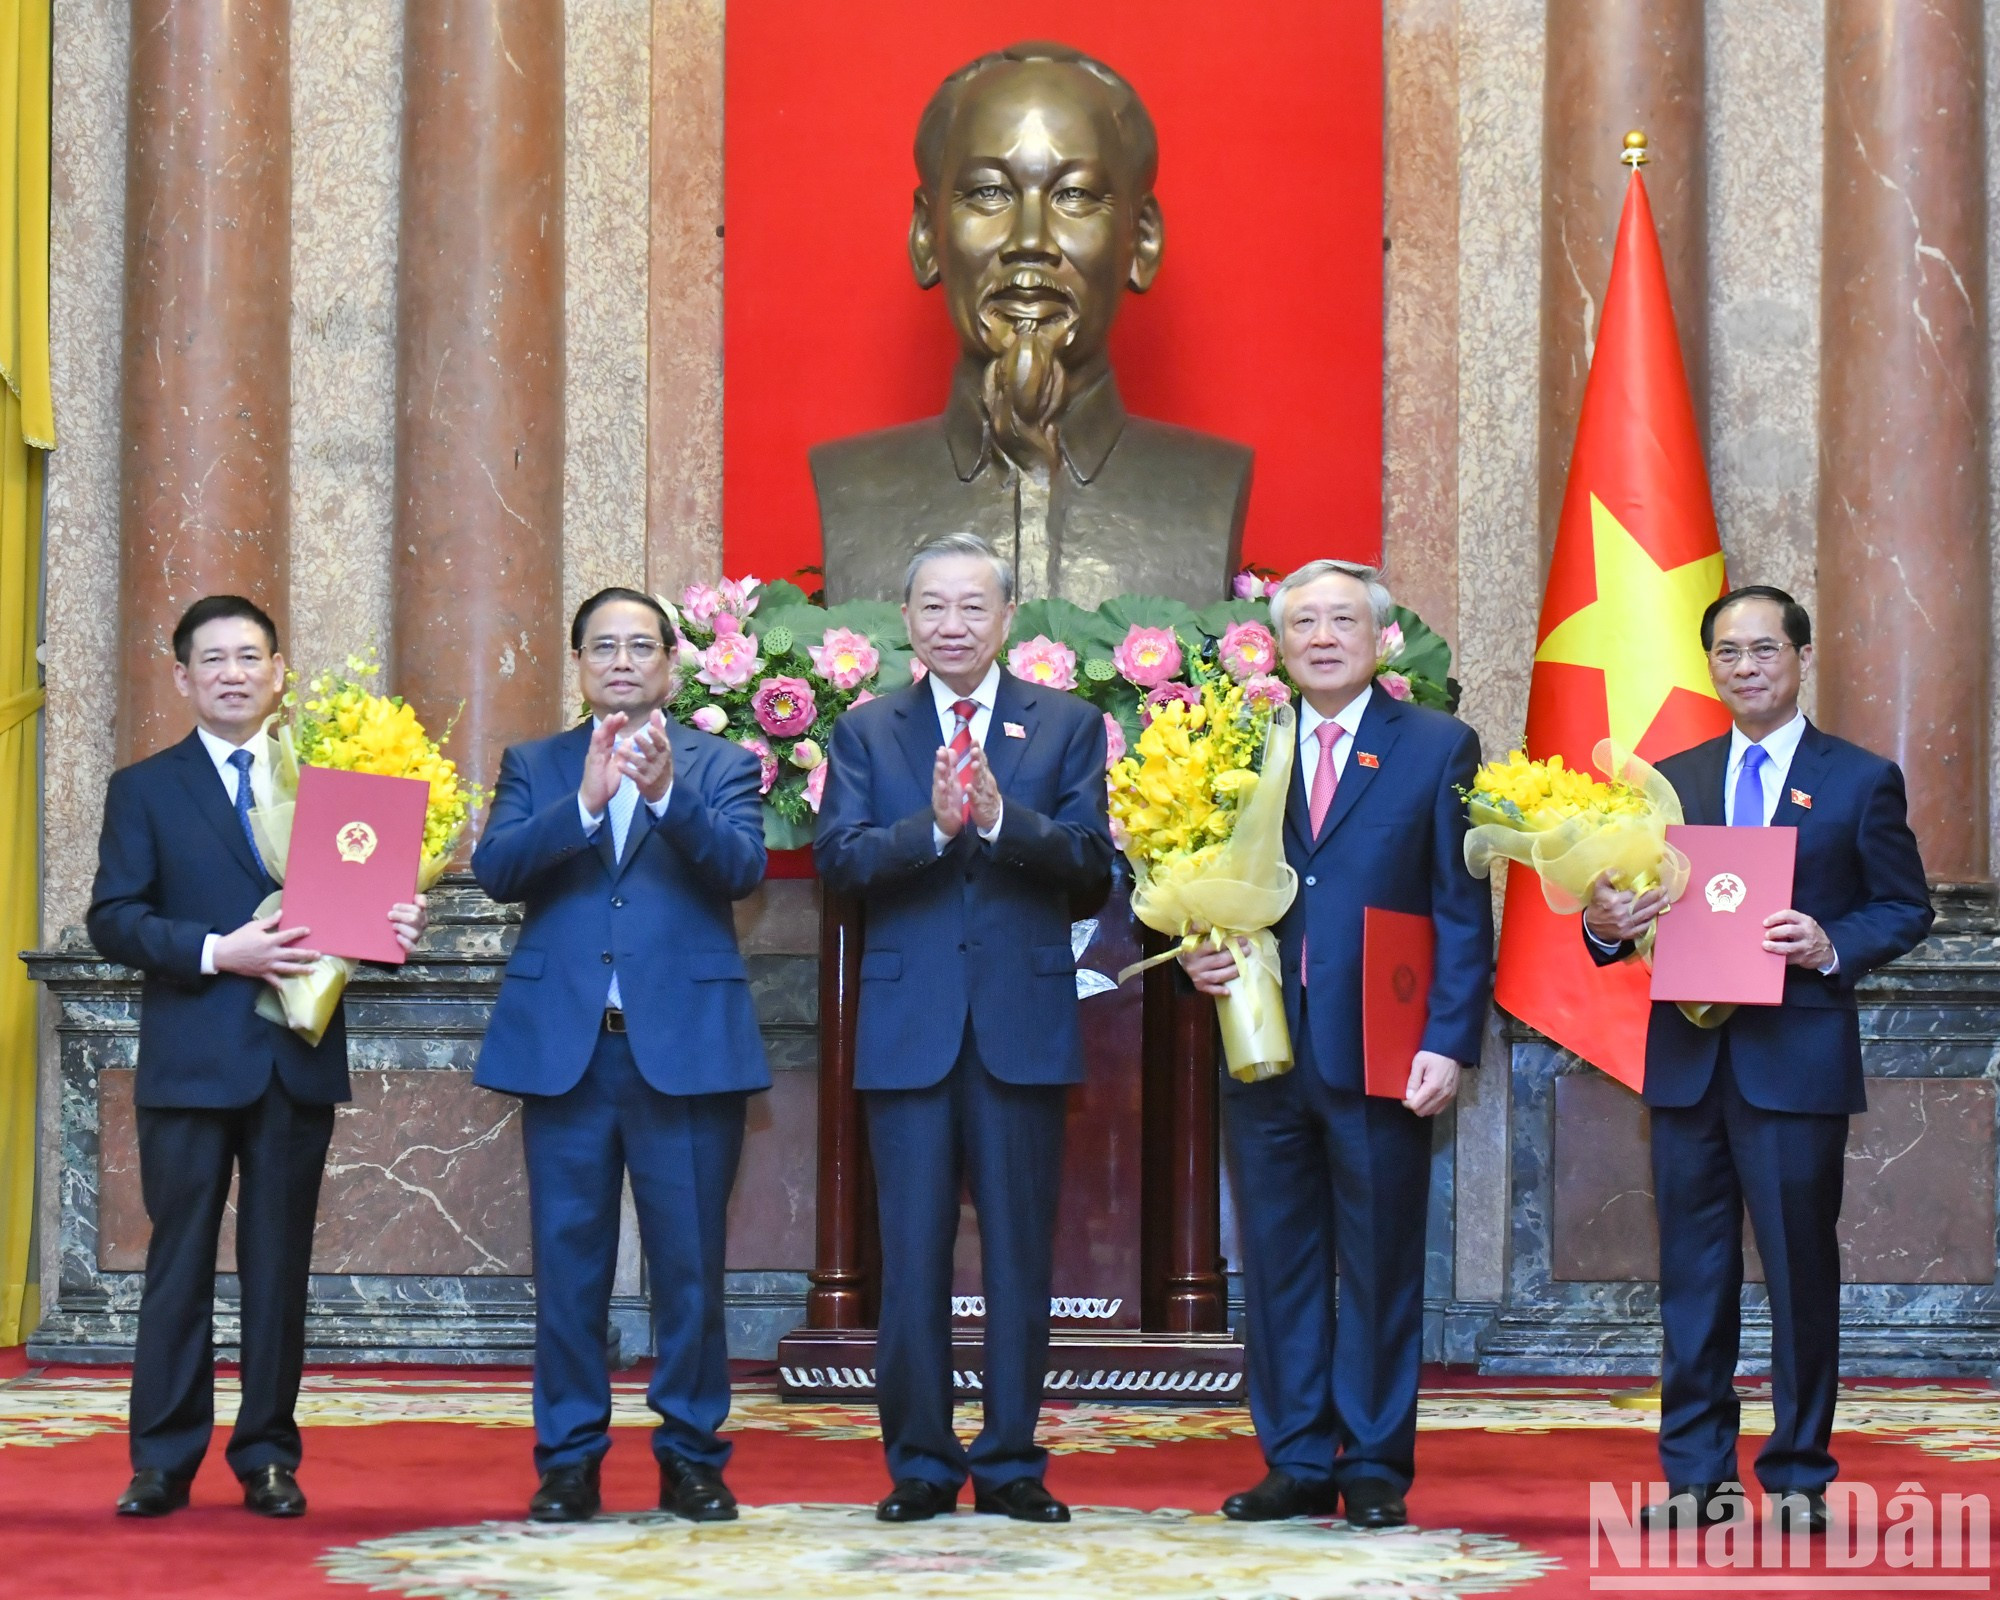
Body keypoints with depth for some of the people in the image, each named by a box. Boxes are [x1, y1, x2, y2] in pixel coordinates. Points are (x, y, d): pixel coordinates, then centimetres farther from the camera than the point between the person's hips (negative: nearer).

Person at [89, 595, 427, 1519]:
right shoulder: (145, 789, 5)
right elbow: (112, 920, -4)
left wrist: (394, 927, -11)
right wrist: (215, 951, -17)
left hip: (298, 1058, 2)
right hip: (191, 1059, -2)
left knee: (280, 1263, 6)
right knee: (180, 1259, 1)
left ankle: (268, 1457, 13)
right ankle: (163, 1461, 6)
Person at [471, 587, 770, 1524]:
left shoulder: (720, 766, 9)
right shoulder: (535, 767, 12)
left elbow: (742, 867, -9)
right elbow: (495, 868, -4)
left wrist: (667, 794, -26)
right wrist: (586, 802, -20)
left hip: (685, 1048, -1)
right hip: (564, 1049, 1)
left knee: (689, 1265, 1)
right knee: (568, 1264, 4)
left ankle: (691, 1456, 11)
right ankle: (569, 1462, 11)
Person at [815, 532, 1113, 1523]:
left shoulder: (1069, 727, 7)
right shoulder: (867, 732, 9)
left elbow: (1091, 864, -4)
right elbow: (837, 859, -4)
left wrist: (1000, 818, -19)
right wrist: (932, 826, -20)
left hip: (1023, 1023, 0)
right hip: (907, 1026, 0)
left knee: (1020, 1253, 3)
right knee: (912, 1254, 2)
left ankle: (1010, 1463, 10)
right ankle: (920, 1465, 10)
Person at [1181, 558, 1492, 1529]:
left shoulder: (1439, 748, 3)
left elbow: (1463, 913, -1)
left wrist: (1450, 1043, -9)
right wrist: (1201, 957, -8)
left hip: (1379, 1054, -3)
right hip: (1266, 1049, 3)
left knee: (1380, 1270, 3)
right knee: (1278, 1267, 7)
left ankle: (1375, 1471, 11)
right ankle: (1297, 1467, 15)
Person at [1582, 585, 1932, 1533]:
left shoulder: (1860, 780, 4)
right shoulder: (1671, 781, 13)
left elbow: (1906, 909, 2)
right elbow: (1639, 907, 13)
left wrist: (1833, 947, -16)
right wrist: (1607, 925, -10)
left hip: (1798, 1057, -3)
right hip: (1687, 1060, 3)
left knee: (1800, 1269, 0)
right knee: (1691, 1273, 6)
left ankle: (1798, 1480, 9)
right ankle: (1696, 1474, 14)